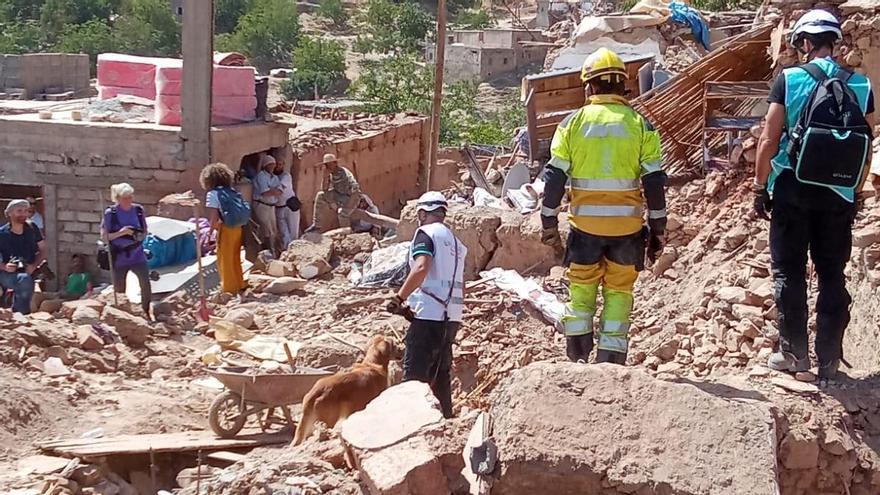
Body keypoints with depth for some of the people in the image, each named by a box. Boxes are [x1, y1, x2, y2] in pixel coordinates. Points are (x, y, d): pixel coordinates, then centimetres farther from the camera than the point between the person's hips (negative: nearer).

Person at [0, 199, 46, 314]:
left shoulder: (32, 228, 4)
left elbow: (43, 251, 8)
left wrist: (33, 265, -9)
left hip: (28, 273, 3)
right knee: (24, 280, -34)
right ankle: (20, 314, -21)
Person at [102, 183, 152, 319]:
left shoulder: (138, 210, 1)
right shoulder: (110, 213, -8)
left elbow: (145, 231, 13)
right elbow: (104, 236, -6)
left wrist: (141, 235, -9)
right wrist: (120, 233, -20)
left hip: (138, 256, 2)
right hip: (119, 258, -2)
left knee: (146, 285, -10)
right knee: (119, 291, 8)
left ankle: (146, 313, 7)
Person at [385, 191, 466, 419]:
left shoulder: (426, 233, -4)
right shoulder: (455, 241, 20)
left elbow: (421, 267, -21)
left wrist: (399, 298, -19)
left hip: (429, 315, -8)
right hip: (451, 318, 8)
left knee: (414, 373, -7)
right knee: (440, 374, 16)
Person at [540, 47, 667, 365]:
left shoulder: (573, 123, 0)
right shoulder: (640, 124, 0)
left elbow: (554, 177, 0)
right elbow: (654, 182, -1)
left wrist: (549, 224, 8)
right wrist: (658, 231, 6)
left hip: (586, 223, 0)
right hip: (627, 224, 0)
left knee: (581, 284, 15)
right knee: (619, 290, 11)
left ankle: (577, 353, 10)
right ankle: (611, 359, 8)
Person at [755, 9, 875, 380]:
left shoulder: (789, 79, -6)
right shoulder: (860, 86, 3)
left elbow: (769, 140, -8)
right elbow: (866, 148, 6)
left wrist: (760, 187, 1)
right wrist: (854, 193, 16)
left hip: (792, 189, -3)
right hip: (838, 195, 3)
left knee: (789, 272, 6)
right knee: (833, 276, 9)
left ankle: (793, 352, 6)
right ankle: (829, 359, 11)